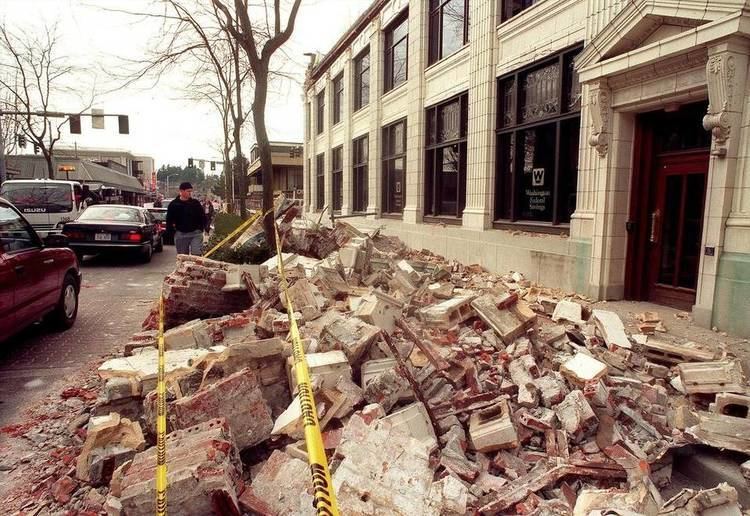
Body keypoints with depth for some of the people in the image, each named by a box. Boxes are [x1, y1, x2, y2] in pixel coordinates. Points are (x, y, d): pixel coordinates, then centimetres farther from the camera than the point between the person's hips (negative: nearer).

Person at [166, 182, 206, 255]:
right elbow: (169, 220, 7)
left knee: (197, 255, -13)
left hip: (195, 233, -1)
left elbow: (203, 217, 8)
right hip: (180, 234, 1)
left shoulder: (196, 203, 2)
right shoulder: (173, 204, 1)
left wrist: (200, 228, 0)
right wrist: (174, 229, -1)